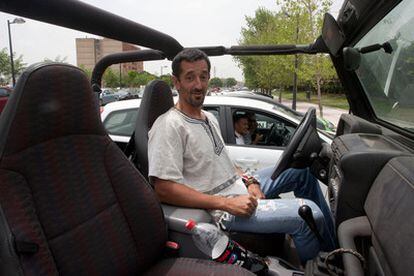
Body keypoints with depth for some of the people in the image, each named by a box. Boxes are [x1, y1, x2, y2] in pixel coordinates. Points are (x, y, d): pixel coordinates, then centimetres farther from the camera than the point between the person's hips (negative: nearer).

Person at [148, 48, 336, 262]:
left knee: (303, 169, 14)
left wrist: (249, 181, 1)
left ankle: (331, 246, 26)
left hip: (241, 189, 10)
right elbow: (163, 189, -25)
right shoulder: (169, 126, -18)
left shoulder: (209, 118, 13)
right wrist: (228, 204, -25)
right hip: (223, 211, -10)